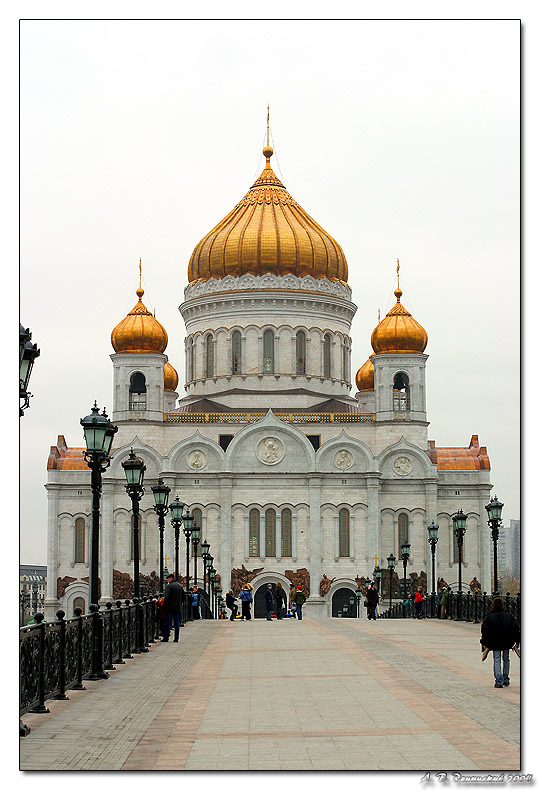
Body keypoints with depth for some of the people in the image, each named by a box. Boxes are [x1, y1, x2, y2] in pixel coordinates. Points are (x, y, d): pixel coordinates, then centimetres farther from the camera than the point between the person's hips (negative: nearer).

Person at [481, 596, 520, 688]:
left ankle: (498, 681, -13)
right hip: (507, 642, 2)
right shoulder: (509, 616, 4)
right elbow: (516, 628, 1)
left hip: (495, 643, -2)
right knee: (506, 659, 19)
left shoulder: (488, 617, -1)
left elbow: (485, 630, -7)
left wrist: (484, 643, -5)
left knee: (497, 661, -1)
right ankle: (505, 679, 23)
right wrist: (517, 641, 5)